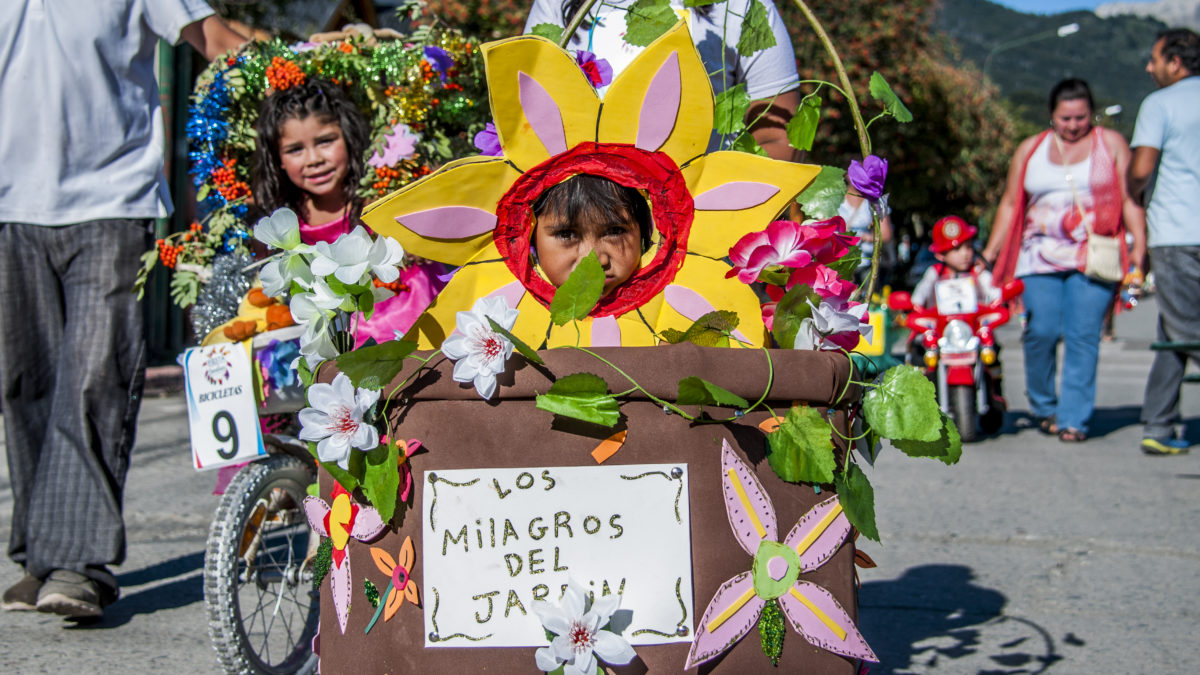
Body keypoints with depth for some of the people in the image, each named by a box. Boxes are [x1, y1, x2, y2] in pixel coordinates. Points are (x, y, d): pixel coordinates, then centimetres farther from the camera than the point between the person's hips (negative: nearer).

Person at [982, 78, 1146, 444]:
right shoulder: (1029, 150, 15)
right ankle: (1043, 406, 12)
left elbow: (1130, 200, 5)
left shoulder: (1111, 143, 10)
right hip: (1041, 257, 1)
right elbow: (1010, 204, 16)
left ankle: (1073, 418, -3)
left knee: (1083, 336, -9)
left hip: (1094, 259, -1)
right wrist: (989, 255, 11)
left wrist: (1139, 248, -6)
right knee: (1041, 331, -10)